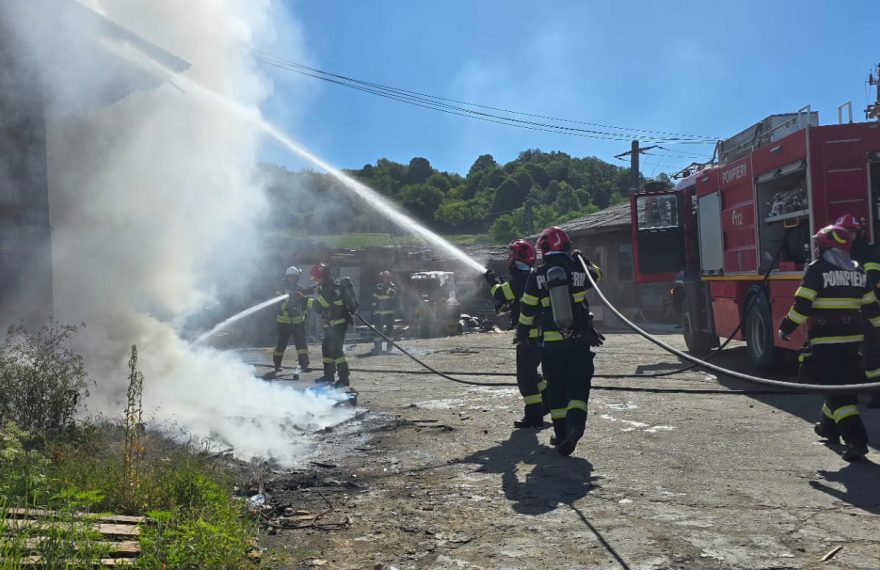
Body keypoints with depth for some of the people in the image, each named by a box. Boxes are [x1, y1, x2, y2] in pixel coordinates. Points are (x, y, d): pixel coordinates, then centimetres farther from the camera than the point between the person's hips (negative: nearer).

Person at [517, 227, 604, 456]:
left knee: (557, 388, 11)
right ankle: (576, 420, -21)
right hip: (579, 341, 0)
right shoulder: (579, 270, 0)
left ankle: (561, 433, 14)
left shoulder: (536, 276, -2)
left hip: (551, 343, 0)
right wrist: (581, 259, 36)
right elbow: (597, 274, 24)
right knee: (579, 385, 3)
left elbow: (527, 310, 4)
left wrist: (522, 334, 18)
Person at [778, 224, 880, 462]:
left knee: (837, 388, -8)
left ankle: (856, 439, -18)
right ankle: (829, 426, 38)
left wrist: (786, 328, -2)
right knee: (843, 384, 21)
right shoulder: (858, 271, 10)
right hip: (852, 337, 7)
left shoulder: (817, 269, -9)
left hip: (825, 339, -7)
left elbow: (802, 304, -12)